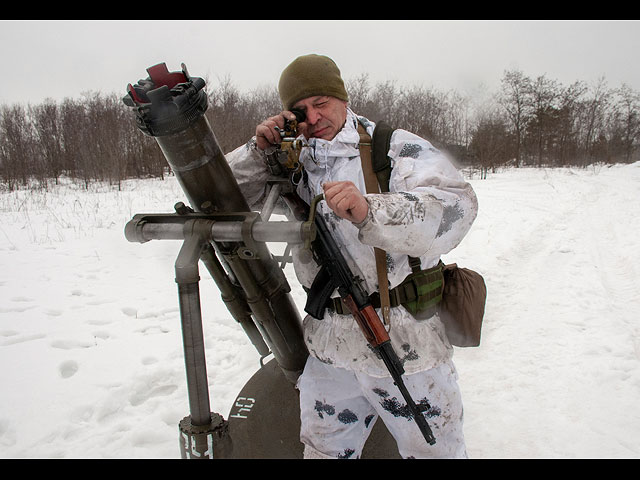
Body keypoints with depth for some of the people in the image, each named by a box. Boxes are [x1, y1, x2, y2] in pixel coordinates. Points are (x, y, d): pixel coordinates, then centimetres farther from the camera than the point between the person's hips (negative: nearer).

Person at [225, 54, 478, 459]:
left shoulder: (398, 148, -8)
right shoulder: (295, 166, 6)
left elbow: (455, 206, -24)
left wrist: (369, 212, -40)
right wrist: (259, 151, -6)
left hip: (406, 345, -4)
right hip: (327, 345, 5)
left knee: (434, 451, 15)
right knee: (323, 449, 24)